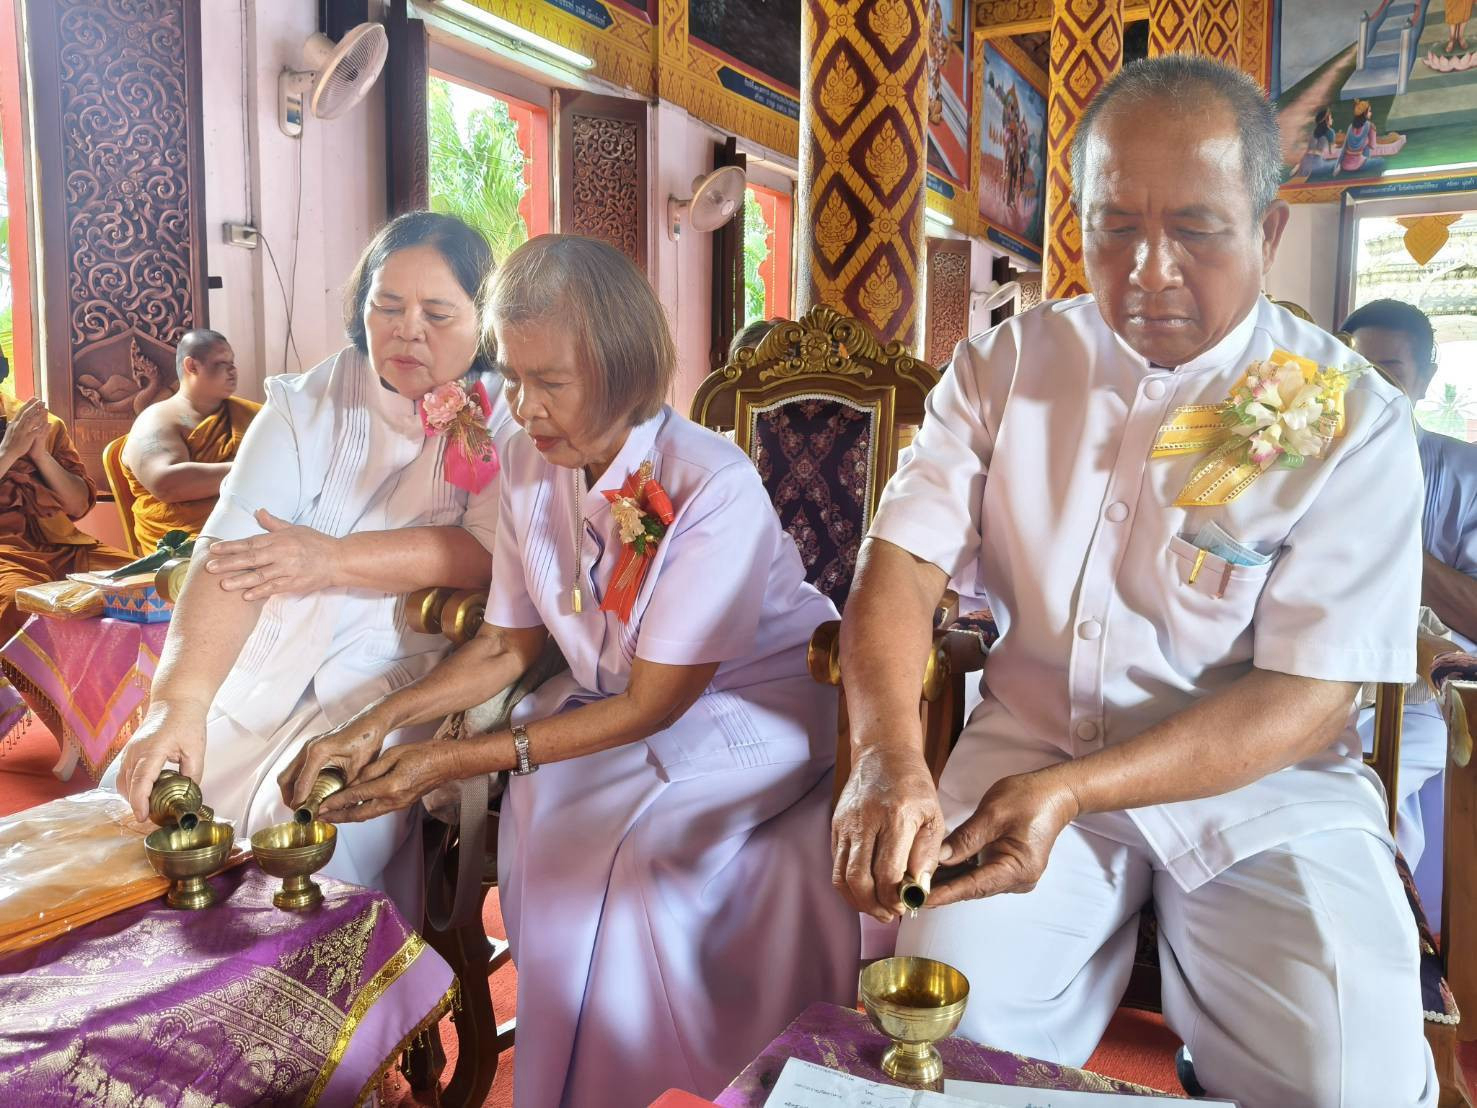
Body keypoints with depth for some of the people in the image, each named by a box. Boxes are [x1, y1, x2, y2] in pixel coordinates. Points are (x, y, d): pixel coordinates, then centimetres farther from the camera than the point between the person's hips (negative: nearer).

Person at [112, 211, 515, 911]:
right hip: (263, 668, 4)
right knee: (135, 801, -8)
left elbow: (497, 550, -18)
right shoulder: (308, 407, 3)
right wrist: (180, 704, -26)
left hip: (400, 674, -3)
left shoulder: (504, 420, -1)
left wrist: (335, 558, -20)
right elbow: (231, 553, -12)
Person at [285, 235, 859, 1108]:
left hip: (756, 709, -5)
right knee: (535, 815, -18)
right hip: (618, 700, 6)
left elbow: (653, 705, -21)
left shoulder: (713, 487, -26)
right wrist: (377, 725, -11)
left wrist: (455, 763, -23)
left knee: (640, 849, -26)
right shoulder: (531, 464, -6)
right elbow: (505, 646, 4)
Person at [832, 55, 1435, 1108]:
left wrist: (1072, 791, -25)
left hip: (1258, 783, 0)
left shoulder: (1353, 419, -6)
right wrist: (889, 759, -26)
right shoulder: (1007, 365, 2)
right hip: (1026, 744, 1)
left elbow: (1309, 696, -11)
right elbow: (901, 564, -6)